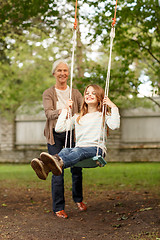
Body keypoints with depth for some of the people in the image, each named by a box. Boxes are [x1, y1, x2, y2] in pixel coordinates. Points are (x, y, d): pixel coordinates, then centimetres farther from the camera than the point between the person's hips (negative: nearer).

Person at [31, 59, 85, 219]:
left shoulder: (75, 93, 11)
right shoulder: (48, 93, 2)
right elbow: (48, 113, -15)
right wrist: (60, 112, -37)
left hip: (73, 133, 2)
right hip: (56, 135, -2)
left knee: (77, 169, 4)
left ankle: (78, 199, 29)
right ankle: (58, 207, 5)